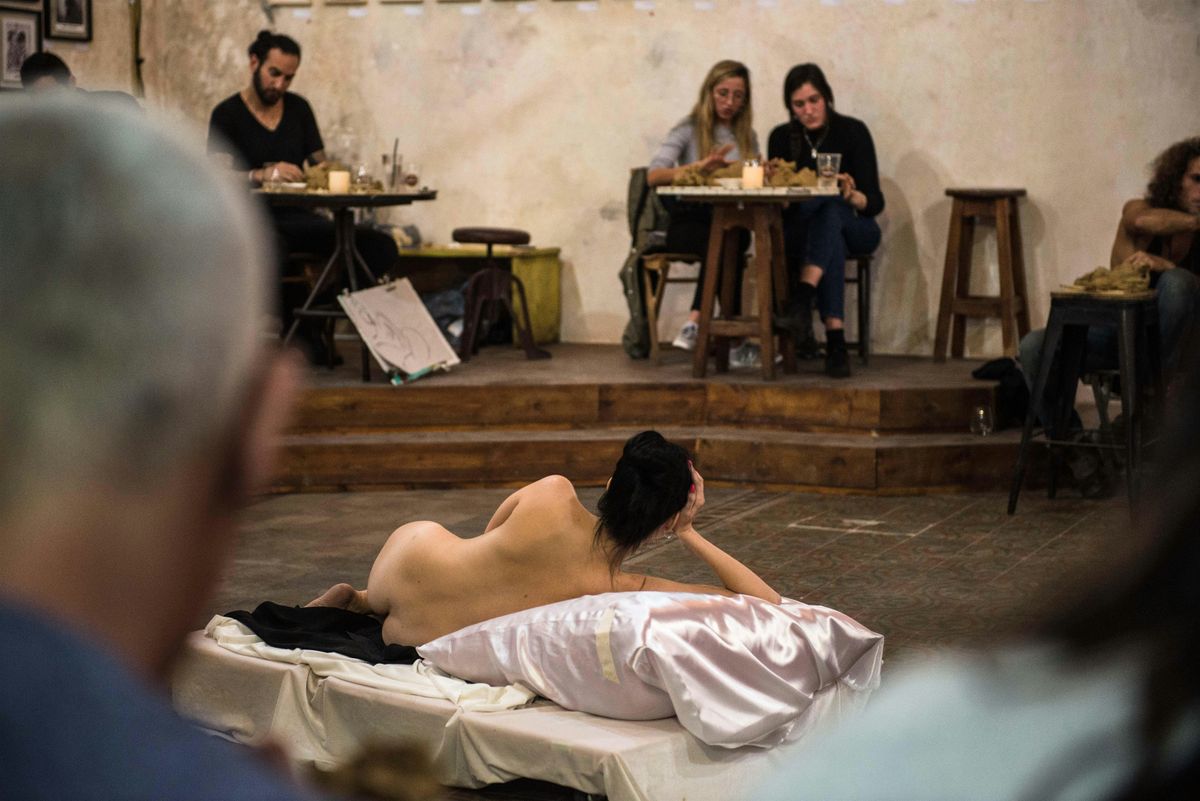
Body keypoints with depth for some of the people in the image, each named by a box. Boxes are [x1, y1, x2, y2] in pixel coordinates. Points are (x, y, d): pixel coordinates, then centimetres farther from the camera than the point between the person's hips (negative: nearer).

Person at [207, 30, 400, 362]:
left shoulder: (299, 108, 14)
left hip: (299, 217, 5)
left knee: (382, 248, -19)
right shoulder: (227, 114, 0)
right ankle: (303, 332, -20)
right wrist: (262, 175, -32)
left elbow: (320, 165, 14)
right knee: (272, 257, -43)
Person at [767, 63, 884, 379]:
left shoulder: (853, 131, -7)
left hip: (853, 228, -1)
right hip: (800, 231, 1)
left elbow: (875, 203, -11)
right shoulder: (782, 138, 1)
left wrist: (851, 196, -33)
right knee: (832, 241, -38)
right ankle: (835, 339, -48)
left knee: (830, 210, -38)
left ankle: (802, 299, -53)